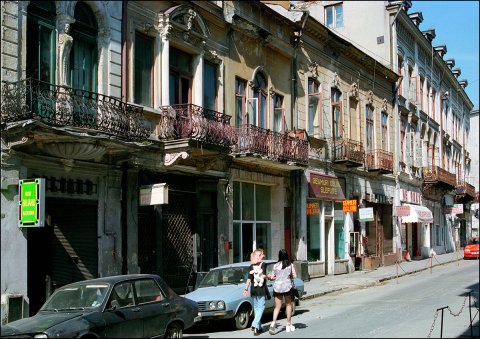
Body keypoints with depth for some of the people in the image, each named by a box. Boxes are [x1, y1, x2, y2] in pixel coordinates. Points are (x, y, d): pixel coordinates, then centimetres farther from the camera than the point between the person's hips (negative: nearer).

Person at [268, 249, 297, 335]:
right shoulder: (290, 265, -2)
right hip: (287, 286, -1)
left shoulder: (276, 265, -1)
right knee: (288, 305, 17)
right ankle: (288, 325, 21)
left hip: (277, 287, 1)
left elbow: (272, 277, 1)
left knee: (277, 307, 8)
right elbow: (294, 276, -1)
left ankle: (273, 323, -14)